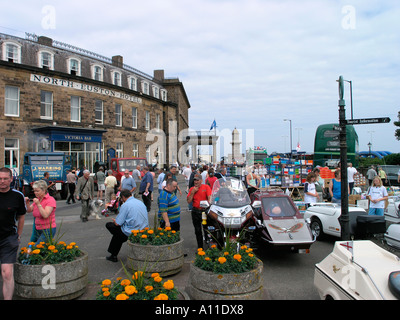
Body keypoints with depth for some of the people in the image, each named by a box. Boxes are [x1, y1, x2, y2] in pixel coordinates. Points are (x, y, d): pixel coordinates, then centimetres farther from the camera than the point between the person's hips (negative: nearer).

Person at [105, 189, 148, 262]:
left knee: (109, 225, 10)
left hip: (131, 233, -8)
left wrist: (114, 221, 14)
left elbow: (117, 223, -11)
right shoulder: (141, 202, 11)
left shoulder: (125, 205, -12)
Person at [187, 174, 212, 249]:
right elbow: (189, 201, 2)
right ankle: (200, 247, 22)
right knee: (198, 231, 11)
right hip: (195, 211, 4)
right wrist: (192, 192, -7)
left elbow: (209, 197, -11)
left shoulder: (206, 187, -1)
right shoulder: (192, 189, 8)